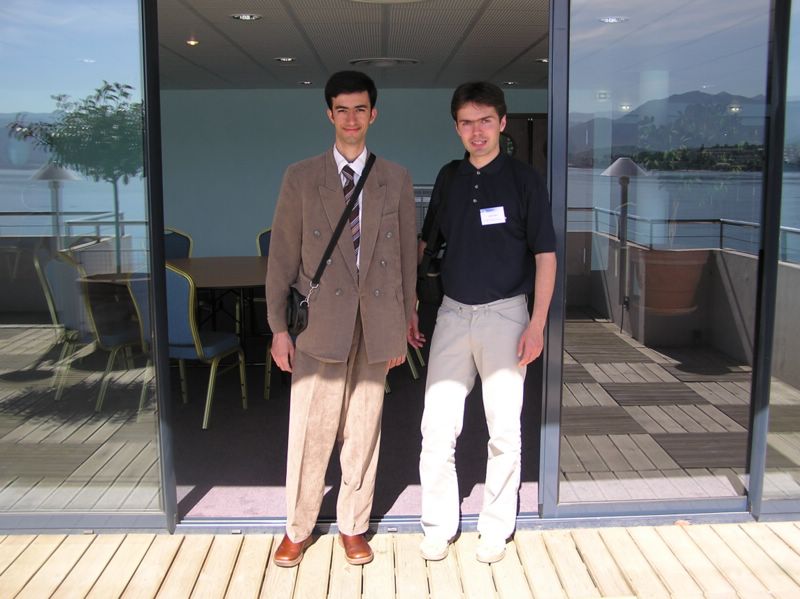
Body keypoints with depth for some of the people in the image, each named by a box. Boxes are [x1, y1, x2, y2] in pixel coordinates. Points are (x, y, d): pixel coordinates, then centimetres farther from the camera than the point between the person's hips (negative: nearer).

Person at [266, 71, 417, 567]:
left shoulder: (396, 180, 7)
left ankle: (353, 527, 26)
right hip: (319, 322, -1)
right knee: (311, 431, 3)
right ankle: (298, 529, 21)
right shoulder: (300, 178, 4)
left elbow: (407, 254, 9)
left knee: (364, 431, 9)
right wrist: (279, 326, -1)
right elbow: (282, 257, 3)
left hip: (376, 326, 1)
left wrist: (403, 325, 8)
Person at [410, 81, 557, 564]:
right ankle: (439, 526, 17)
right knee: (437, 427, 2)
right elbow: (426, 244, 15)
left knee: (505, 430, 6)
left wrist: (537, 323, -12)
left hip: (505, 314, -3)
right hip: (453, 312, 4)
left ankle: (496, 529, 21)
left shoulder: (524, 179, -3)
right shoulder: (448, 178, 9)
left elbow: (545, 255, -4)